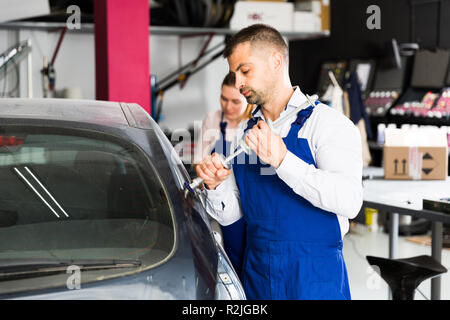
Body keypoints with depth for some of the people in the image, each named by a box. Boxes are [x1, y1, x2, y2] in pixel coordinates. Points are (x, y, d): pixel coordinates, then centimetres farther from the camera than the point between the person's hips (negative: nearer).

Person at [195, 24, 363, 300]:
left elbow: (349, 200, -23)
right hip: (256, 274, 5)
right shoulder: (244, 134, 10)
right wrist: (216, 186, -10)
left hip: (316, 278, -5)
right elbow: (229, 215, 10)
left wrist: (281, 159, -28)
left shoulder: (327, 123, -8)